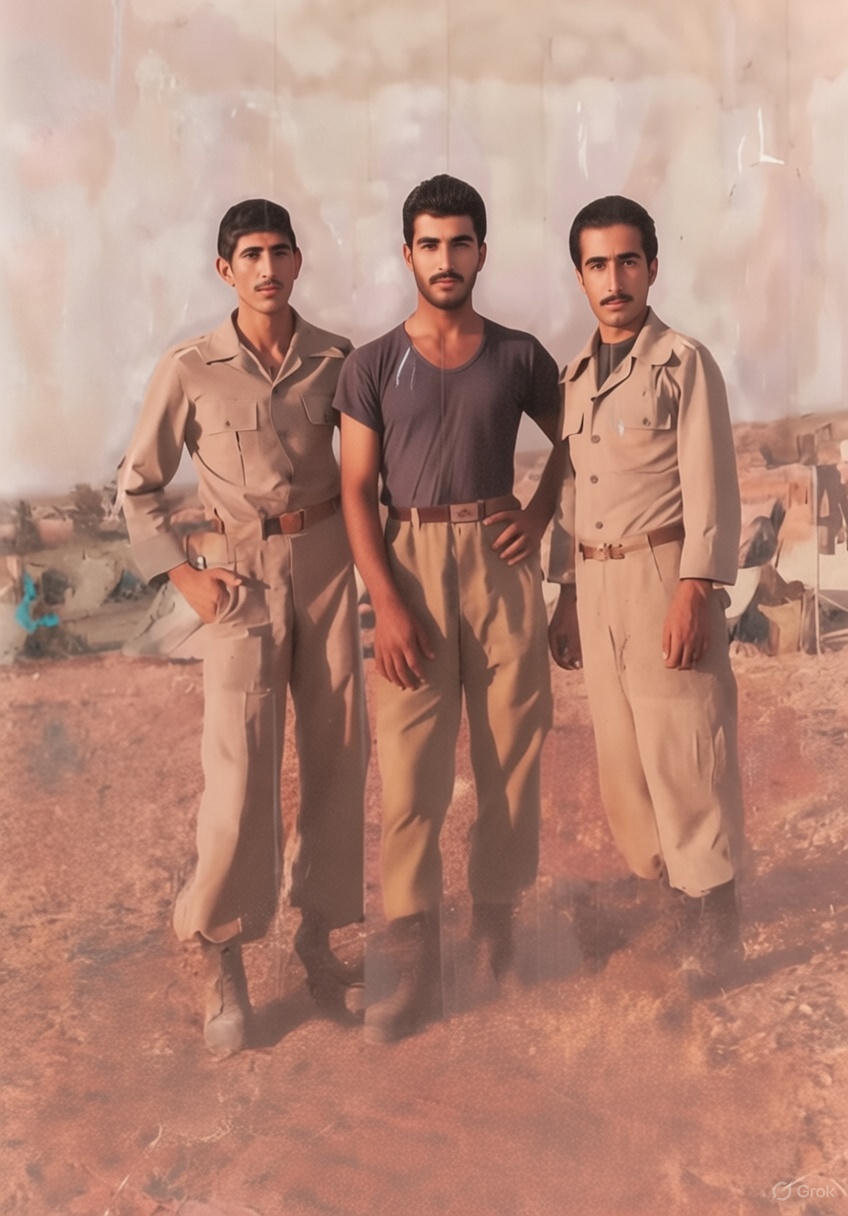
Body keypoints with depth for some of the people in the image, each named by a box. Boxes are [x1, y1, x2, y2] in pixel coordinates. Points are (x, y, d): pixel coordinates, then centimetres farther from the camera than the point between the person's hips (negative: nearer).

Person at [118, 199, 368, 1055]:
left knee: (337, 756, 6)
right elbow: (137, 486, 2)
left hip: (328, 563, 3)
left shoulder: (335, 361, 1)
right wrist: (184, 575, -6)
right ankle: (222, 960, 13)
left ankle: (318, 934, 25)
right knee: (239, 770, -5)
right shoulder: (189, 371, -5)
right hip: (242, 575, -3)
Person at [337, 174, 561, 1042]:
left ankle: (496, 919, 22)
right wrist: (387, 602, -11)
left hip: (500, 560, 2)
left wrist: (542, 513, 1)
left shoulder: (518, 356, 7)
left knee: (510, 751, 5)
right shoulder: (373, 366, 4)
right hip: (413, 561, -1)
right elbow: (357, 490, 0)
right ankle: (416, 965, 3)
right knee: (411, 768, -4)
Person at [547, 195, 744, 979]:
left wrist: (695, 593, -19)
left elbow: (711, 490, -11)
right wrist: (567, 596, 15)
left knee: (684, 756, -3)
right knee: (622, 759, 11)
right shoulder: (576, 376, 14)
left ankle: (712, 925, 10)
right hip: (597, 584, 6)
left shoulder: (684, 362, -5)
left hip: (663, 576, -6)